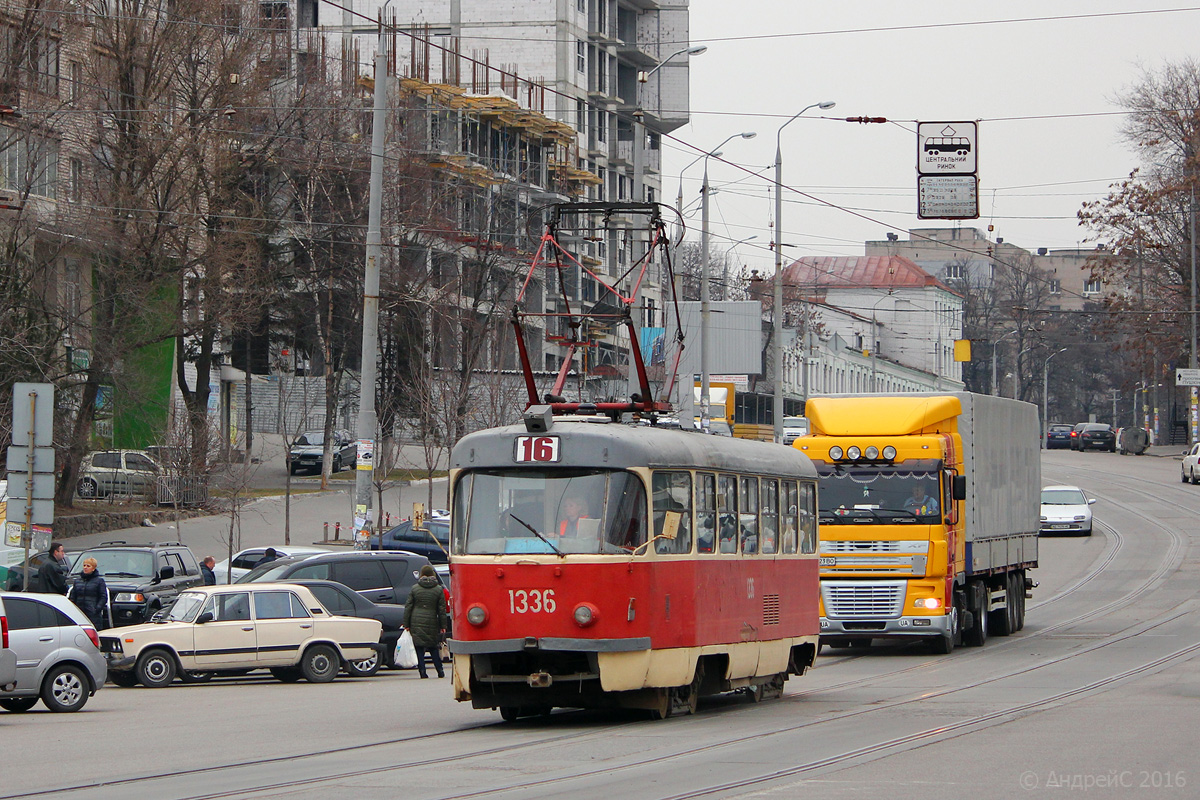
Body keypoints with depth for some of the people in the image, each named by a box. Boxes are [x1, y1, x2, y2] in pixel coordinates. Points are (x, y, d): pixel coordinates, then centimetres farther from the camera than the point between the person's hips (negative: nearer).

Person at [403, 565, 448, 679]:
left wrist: (406, 624, 7)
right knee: (433, 648, 10)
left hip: (416, 622, -1)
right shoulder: (438, 589, 3)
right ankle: (440, 672, 6)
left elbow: (408, 607, 4)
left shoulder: (414, 589, 4)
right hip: (432, 622, 1)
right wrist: (443, 626, 7)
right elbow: (442, 609, 3)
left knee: (419, 648, 2)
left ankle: (422, 671, -3)